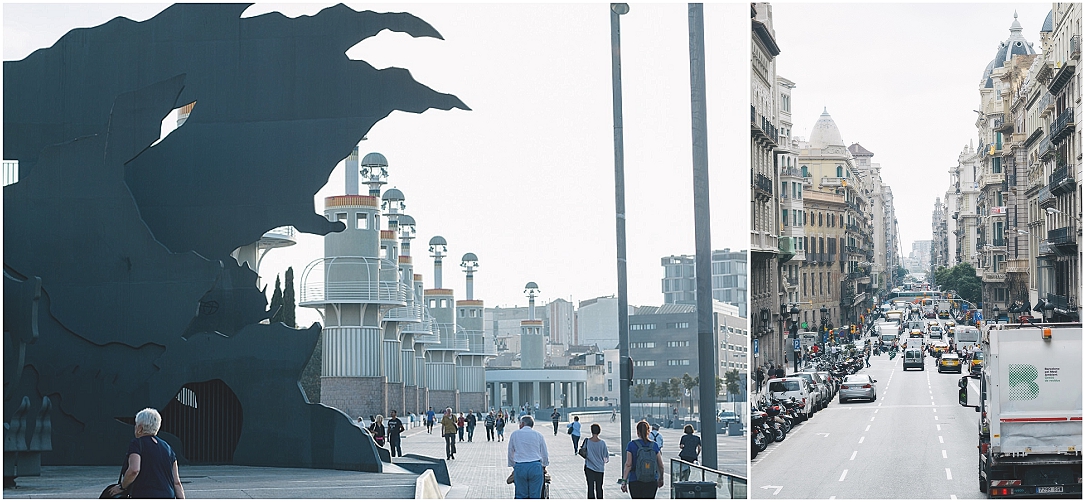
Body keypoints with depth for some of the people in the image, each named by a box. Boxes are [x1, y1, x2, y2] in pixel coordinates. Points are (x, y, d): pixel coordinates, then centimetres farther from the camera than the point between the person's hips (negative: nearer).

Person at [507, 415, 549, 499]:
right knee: (535, 496, 2)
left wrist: (513, 467, 28)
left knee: (521, 496, 4)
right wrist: (544, 467, 30)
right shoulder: (538, 435, 8)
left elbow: (510, 454, 15)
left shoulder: (514, 434, 8)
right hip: (536, 466, 0)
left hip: (519, 467, 0)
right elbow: (545, 454, 13)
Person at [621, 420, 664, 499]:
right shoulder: (654, 445, 1)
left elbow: (628, 465, -10)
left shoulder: (631, 445, -5)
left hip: (635, 481, -1)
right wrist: (661, 479, 22)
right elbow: (661, 466, 6)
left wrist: (624, 481, -8)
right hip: (652, 481, 1)